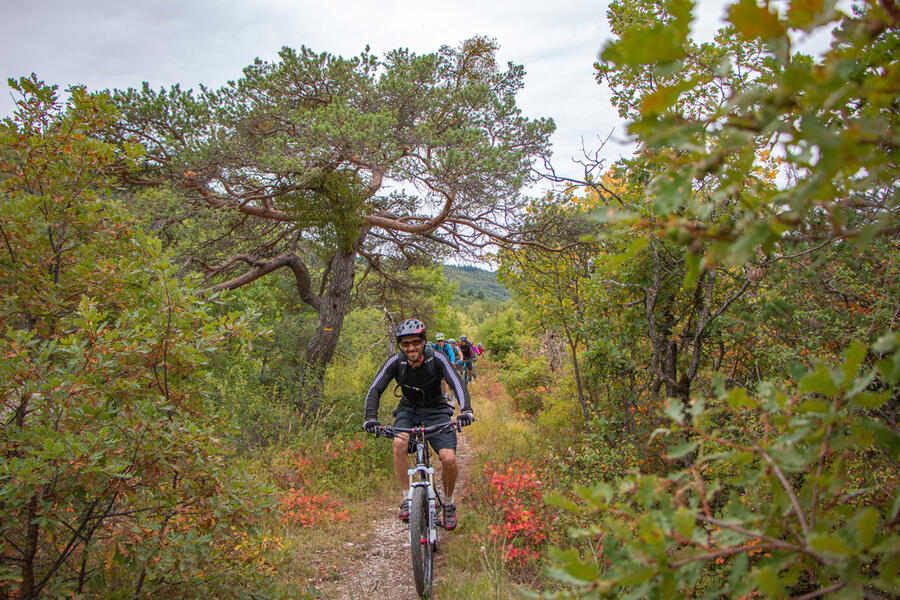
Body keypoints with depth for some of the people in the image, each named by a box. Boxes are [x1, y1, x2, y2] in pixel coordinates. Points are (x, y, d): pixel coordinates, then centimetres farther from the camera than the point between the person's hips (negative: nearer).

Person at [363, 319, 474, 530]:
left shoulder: (436, 359, -20)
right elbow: (375, 390, -20)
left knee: (449, 459, -19)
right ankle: (407, 498, -15)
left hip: (436, 411, -1)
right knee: (399, 443, -31)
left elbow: (457, 384, -30)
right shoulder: (395, 362, -16)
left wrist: (466, 410, -47)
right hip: (408, 410, 1)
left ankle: (448, 503, 9)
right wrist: (371, 418, -37)